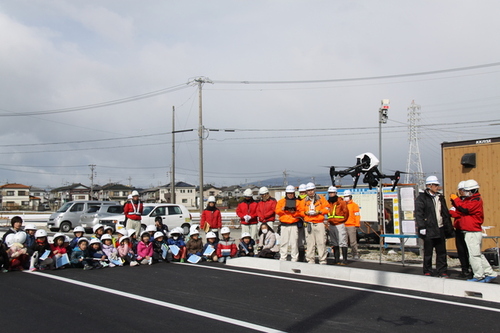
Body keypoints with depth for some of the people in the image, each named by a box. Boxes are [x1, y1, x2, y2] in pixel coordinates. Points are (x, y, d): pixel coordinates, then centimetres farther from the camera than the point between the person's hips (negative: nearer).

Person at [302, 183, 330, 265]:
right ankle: (310, 260, 9)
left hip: (319, 223, -2)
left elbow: (326, 209, 4)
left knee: (321, 242, -5)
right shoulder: (304, 200, 13)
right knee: (310, 243, 3)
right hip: (309, 224, 2)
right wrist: (306, 213, -8)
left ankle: (323, 261, 1)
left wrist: (318, 212, -11)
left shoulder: (321, 198, 7)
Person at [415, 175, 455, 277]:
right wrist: (421, 227, -17)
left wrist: (449, 228, 16)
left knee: (441, 252, 9)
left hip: (440, 230, 6)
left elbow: (446, 214, 19)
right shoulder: (421, 198, -4)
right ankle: (427, 272, 13)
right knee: (428, 252, 3)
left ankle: (442, 272, 18)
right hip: (428, 230, -6)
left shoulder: (440, 198, 15)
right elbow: (418, 213, -10)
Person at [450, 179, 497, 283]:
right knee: (478, 254, 14)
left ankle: (479, 276, -1)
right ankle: (490, 273, 19)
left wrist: (456, 199, -12)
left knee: (474, 255, -7)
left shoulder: (476, 200, -10)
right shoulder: (469, 199, 19)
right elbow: (461, 212, 15)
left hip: (473, 232, -10)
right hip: (471, 232, 10)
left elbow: (465, 208, -24)